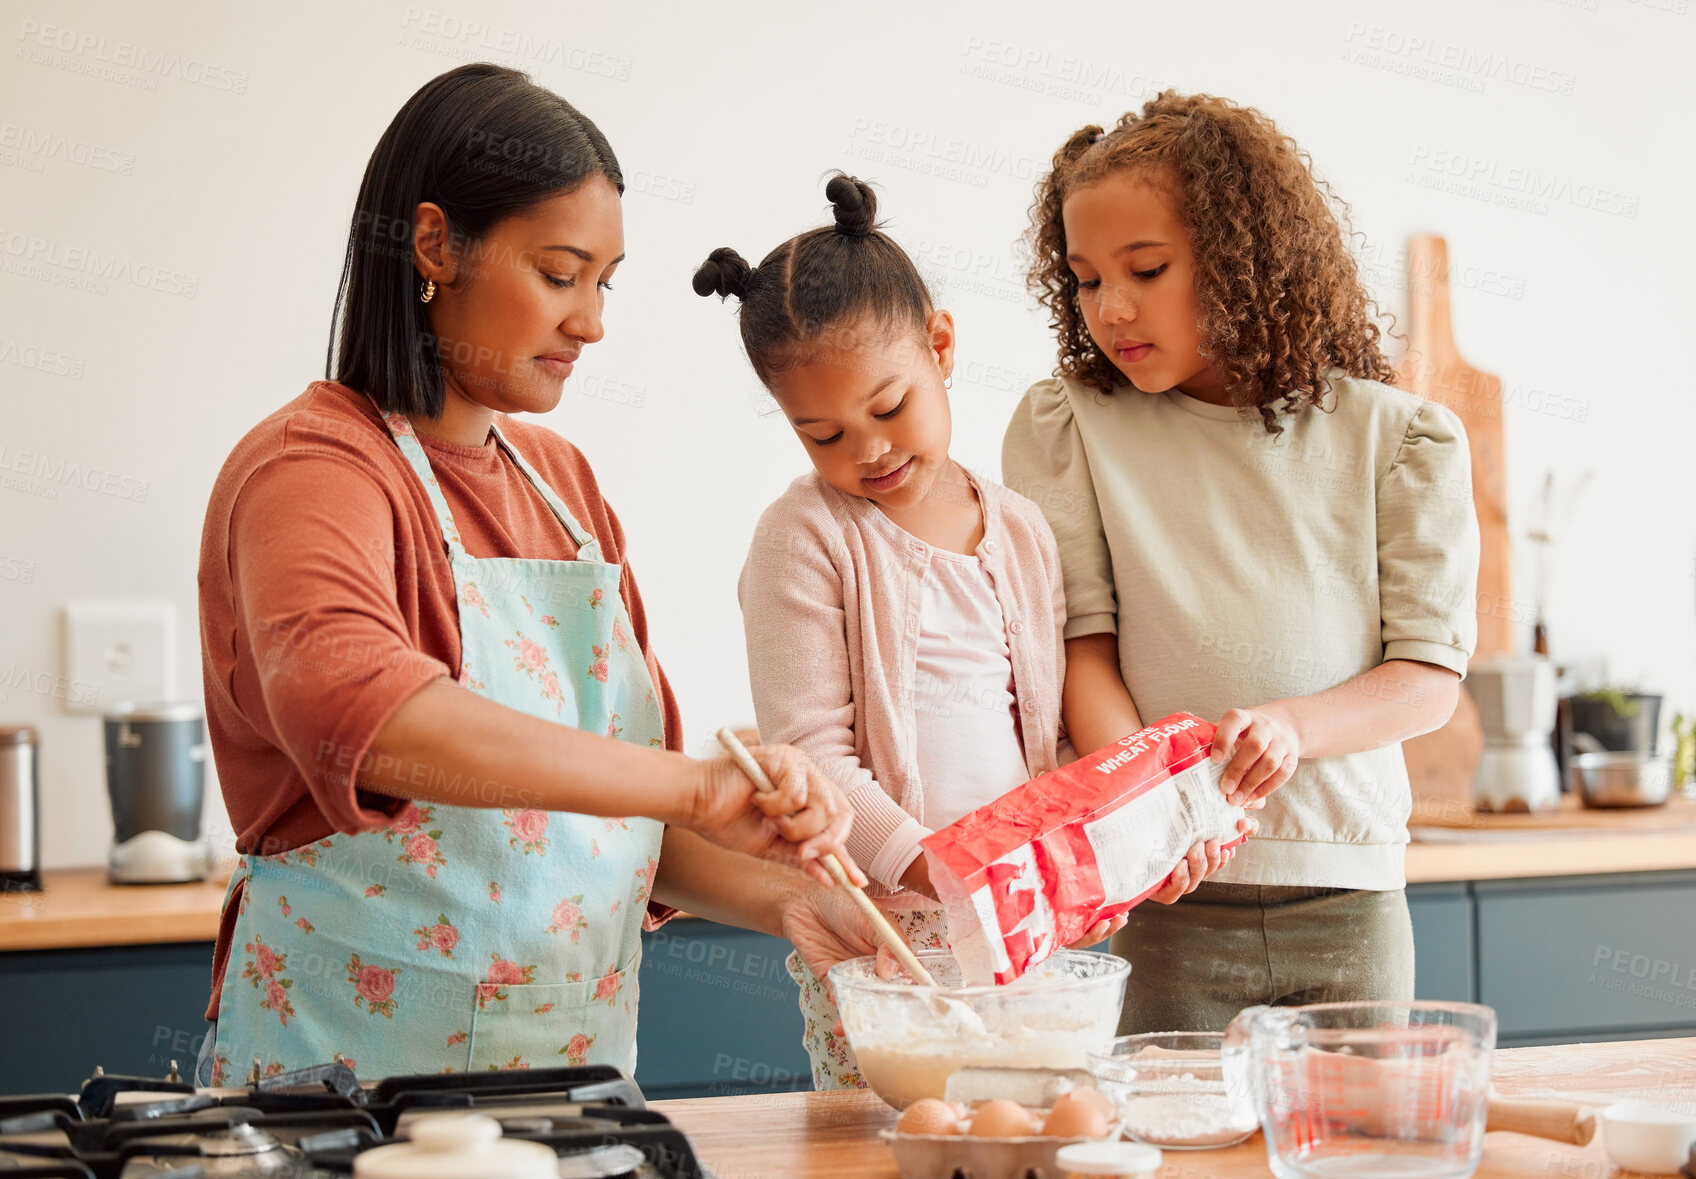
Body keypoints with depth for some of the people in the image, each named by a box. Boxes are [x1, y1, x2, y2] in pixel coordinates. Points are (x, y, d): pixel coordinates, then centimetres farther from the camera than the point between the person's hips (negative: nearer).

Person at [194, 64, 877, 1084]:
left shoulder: (560, 479, 13)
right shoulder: (309, 468, -11)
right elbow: (349, 709, -33)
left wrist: (780, 901, -3)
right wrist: (699, 785, -35)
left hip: (575, 1068, 7)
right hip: (350, 1072, -6)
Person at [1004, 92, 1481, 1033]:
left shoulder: (1395, 437, 2)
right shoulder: (1064, 427, 3)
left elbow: (1432, 672, 1)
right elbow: (1079, 643, -4)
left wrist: (1294, 725, -19)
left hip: (1349, 895, 1)